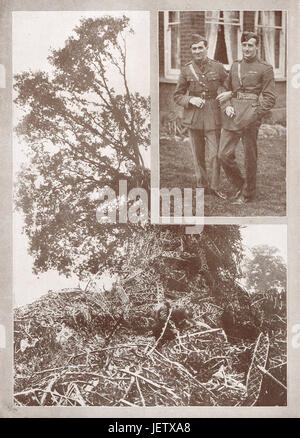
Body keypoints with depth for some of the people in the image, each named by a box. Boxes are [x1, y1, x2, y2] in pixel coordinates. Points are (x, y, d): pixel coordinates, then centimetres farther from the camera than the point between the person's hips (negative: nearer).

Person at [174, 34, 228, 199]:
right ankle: (202, 186, 21)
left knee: (214, 154, -5)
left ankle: (214, 187, 9)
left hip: (213, 116, -1)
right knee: (198, 154, 8)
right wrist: (190, 100, -12)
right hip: (194, 117, 1)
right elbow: (177, 96, 7)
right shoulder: (186, 70, 3)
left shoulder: (218, 67, 2)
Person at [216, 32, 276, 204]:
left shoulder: (265, 68, 1)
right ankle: (239, 185, 19)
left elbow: (270, 98, -3)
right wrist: (227, 106, 0)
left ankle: (248, 194, 19)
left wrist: (254, 115, -14)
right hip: (232, 115, 4)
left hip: (251, 116, -4)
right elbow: (225, 90, 20)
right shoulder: (235, 66, 15)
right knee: (225, 154, -3)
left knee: (250, 157, 3)